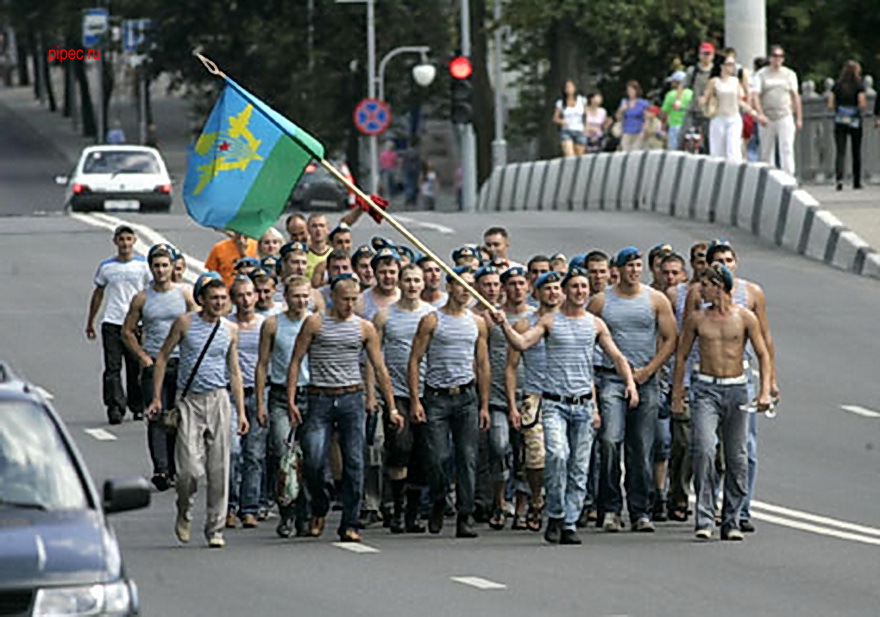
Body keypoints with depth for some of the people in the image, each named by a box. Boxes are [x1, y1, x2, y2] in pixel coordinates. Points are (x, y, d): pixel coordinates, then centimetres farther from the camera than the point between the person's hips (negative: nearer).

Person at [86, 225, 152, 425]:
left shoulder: (143, 265, 5)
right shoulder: (106, 266, 9)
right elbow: (98, 294, 17)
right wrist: (90, 323, 18)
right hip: (111, 323, 1)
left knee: (136, 367, 3)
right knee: (112, 368, -8)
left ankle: (138, 408, 16)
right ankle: (115, 408, -10)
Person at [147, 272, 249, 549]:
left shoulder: (230, 330, 8)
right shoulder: (185, 323, -1)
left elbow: (234, 372, 14)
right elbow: (162, 357, 5)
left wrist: (241, 411, 9)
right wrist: (157, 398, 0)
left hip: (218, 401, 3)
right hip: (189, 401, -3)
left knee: (218, 469, 0)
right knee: (189, 468, -12)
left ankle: (215, 528, 9)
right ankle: (184, 513, 16)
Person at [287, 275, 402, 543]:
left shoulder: (365, 328, 8)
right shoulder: (315, 323, 2)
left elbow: (380, 369, 11)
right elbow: (296, 361, 2)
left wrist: (391, 407, 7)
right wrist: (291, 400, -6)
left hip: (352, 399, 2)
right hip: (320, 398, -2)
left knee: (354, 463, -3)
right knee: (313, 462, -9)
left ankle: (349, 524, 2)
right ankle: (319, 509, 18)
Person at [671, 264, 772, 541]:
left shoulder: (745, 317, 2)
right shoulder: (696, 318, 5)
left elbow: (763, 354, 5)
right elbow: (681, 356, 13)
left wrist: (765, 391, -6)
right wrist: (677, 395, 10)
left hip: (737, 388, 1)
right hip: (705, 388, -1)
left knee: (736, 458, 3)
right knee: (704, 449, -19)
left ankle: (731, 522, 12)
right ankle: (704, 520, -19)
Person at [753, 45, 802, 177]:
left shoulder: (789, 74, 12)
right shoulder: (761, 75, 7)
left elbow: (795, 96, 14)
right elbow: (755, 96, -2)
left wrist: (799, 118, 10)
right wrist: (760, 114, -17)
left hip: (785, 118, 0)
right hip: (767, 119, 0)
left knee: (787, 150, -11)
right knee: (767, 152, 4)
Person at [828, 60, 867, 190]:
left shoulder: (837, 86, 2)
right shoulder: (859, 86, -6)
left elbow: (830, 105, -1)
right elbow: (862, 104, -14)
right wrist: (864, 107, 7)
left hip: (840, 121, 1)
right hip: (855, 121, -1)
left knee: (840, 152, -3)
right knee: (856, 152, 11)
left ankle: (839, 178, -24)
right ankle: (857, 182, 16)